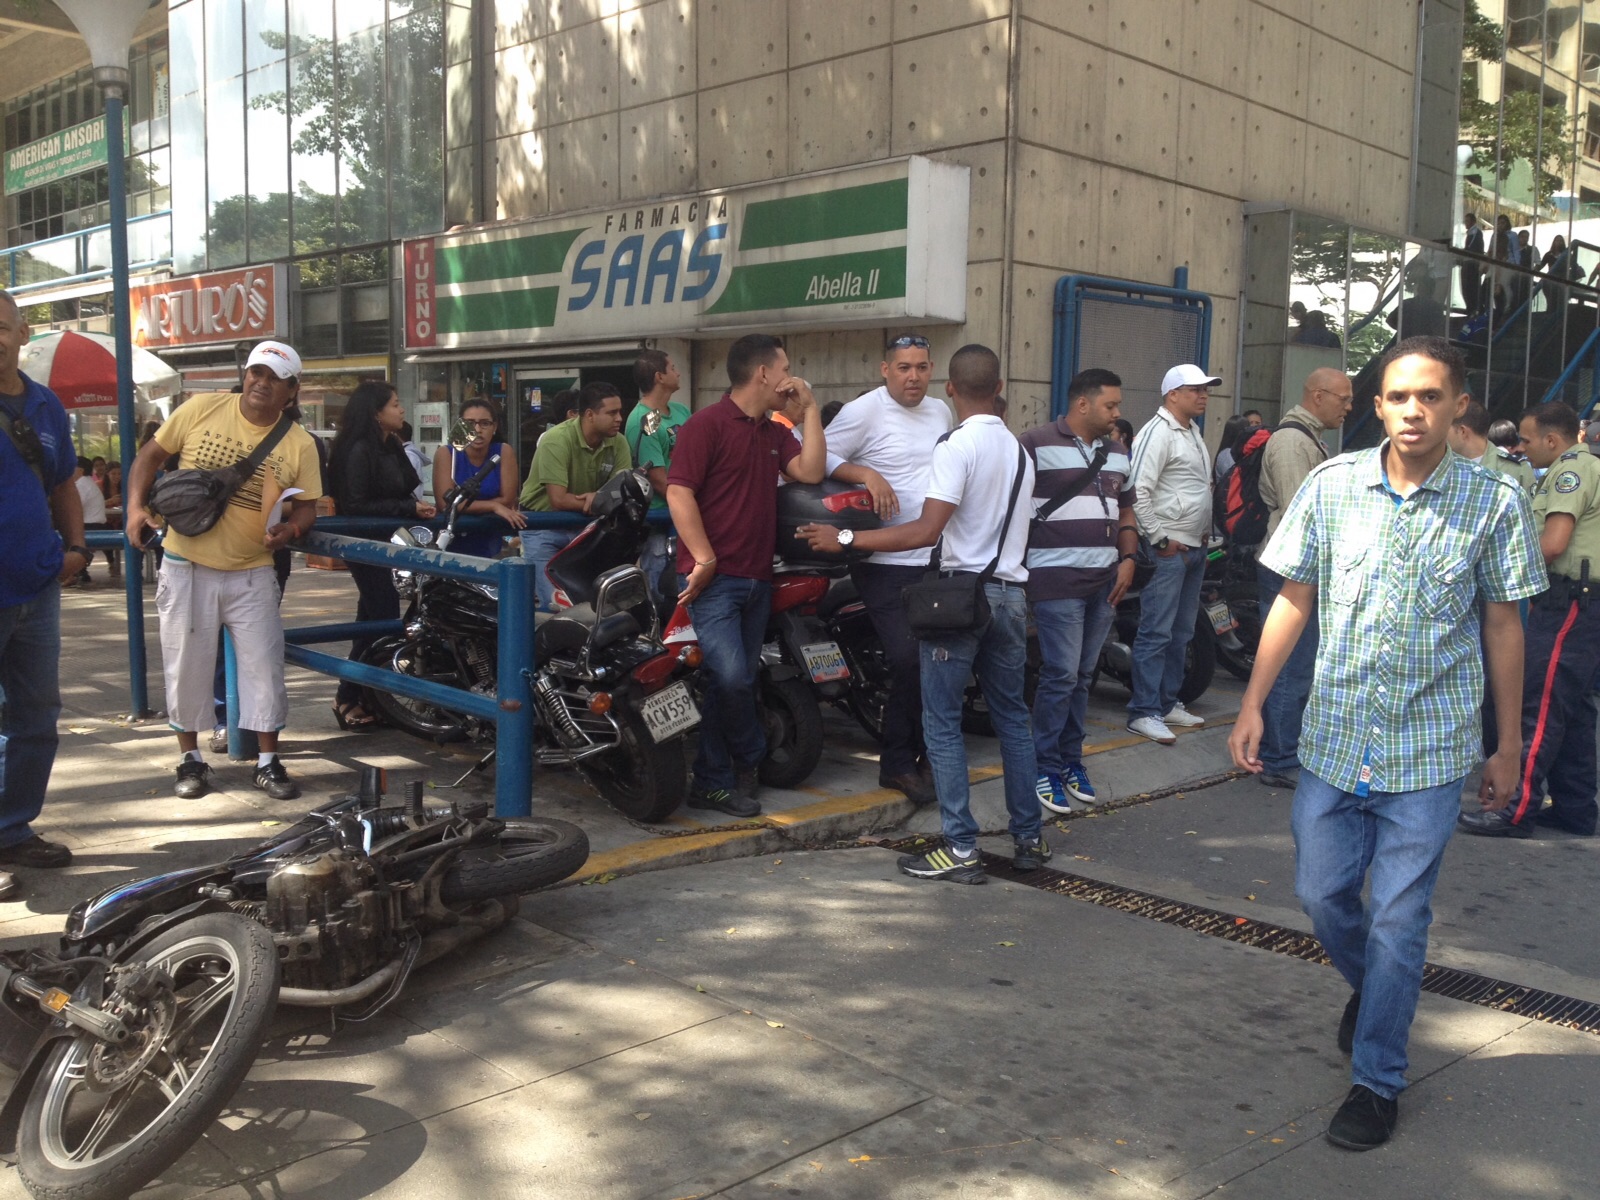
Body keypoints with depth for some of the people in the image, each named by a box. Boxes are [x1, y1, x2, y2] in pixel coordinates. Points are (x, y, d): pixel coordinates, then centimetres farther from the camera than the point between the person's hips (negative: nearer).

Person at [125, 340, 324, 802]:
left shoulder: (300, 445, -6)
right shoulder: (200, 410, -7)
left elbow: (306, 506, 1)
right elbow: (150, 455, 2)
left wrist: (290, 529, -21)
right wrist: (136, 506, -11)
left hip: (251, 573, 0)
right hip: (187, 567, 0)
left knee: (264, 667, 2)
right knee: (187, 665, 9)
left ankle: (268, 763, 16)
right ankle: (191, 759, 25)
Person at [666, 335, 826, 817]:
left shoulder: (774, 433, 17)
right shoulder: (706, 424, -7)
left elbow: (810, 471, 2)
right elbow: (679, 492, -14)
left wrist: (810, 408, 4)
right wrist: (703, 559, -19)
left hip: (757, 577, 8)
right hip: (714, 577, -8)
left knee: (735, 682, 10)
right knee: (732, 677, -17)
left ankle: (712, 781, 19)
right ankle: (750, 759, 8)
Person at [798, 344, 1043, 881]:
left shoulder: (956, 446, -13)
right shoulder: (1019, 450, 12)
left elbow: (926, 531, -21)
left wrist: (845, 539, -17)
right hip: (1010, 592, 8)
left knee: (942, 722, -1)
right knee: (1012, 717, 14)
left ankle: (961, 850, -1)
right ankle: (1028, 838, 20)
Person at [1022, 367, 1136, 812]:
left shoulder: (1117, 454, 16)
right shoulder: (1037, 445, -7)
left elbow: (1125, 513, 24)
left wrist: (1128, 559, 9)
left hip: (1105, 582, 7)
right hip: (1056, 580, -7)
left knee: (1082, 676, 12)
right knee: (1061, 675, -7)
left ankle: (1071, 760, 22)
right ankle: (1046, 769, 4)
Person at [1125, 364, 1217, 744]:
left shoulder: (1193, 431, 17)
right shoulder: (1158, 432, -13)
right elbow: (1139, 491, -20)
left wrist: (1206, 534, 17)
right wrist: (1159, 539, -19)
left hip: (1195, 546, 10)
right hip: (1169, 548, -10)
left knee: (1181, 633, 14)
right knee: (1156, 633, -8)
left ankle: (1168, 703, 23)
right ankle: (1143, 712, -6)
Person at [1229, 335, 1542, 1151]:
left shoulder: (1494, 501, -6)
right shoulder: (1332, 485, -3)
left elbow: (1503, 627, 3)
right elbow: (1294, 600, 4)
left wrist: (1508, 747, 6)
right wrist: (1252, 706, 1)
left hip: (1430, 751, -2)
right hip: (1335, 738, 2)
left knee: (1397, 917, 3)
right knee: (1321, 894, 12)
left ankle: (1377, 1080, 19)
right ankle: (1371, 986, 44)